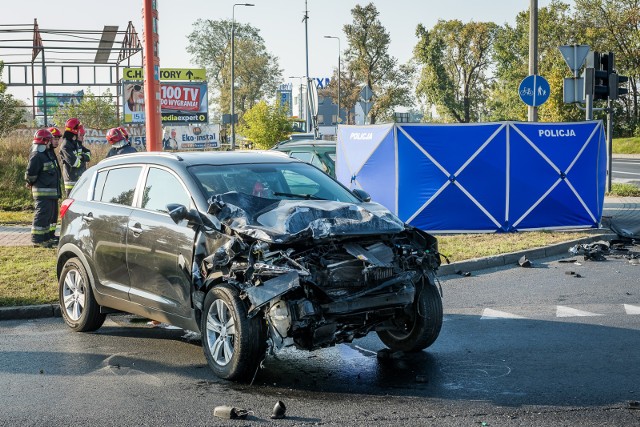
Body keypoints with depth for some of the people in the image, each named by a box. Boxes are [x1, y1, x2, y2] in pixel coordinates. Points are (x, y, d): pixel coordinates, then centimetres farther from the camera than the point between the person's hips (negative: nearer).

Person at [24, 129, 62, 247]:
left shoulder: (49, 154, 15)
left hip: (52, 191, 10)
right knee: (42, 215, -8)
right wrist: (32, 183, -4)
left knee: (52, 214, 16)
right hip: (43, 192, -10)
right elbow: (30, 173, -21)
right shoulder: (37, 156, -17)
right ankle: (37, 239, -5)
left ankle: (49, 237, 25)